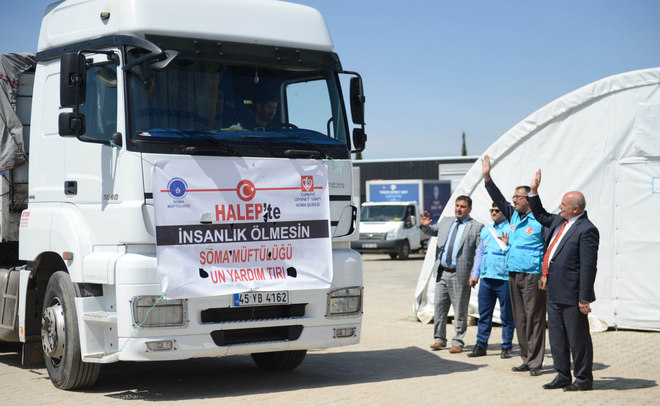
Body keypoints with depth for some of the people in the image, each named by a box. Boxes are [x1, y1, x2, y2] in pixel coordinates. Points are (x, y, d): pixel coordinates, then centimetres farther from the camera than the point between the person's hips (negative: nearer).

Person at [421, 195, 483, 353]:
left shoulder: (476, 227, -2)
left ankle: (458, 342, 11)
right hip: (442, 273, 5)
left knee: (460, 310, 2)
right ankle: (439, 339, 22)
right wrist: (425, 225, -5)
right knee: (439, 307, 10)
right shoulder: (446, 222, 16)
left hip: (459, 275, -5)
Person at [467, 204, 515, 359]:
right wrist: (474, 274, 18)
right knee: (484, 315, 8)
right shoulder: (486, 230, 17)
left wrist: (507, 245, -23)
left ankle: (506, 347, 10)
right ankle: (481, 346, 14)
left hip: (504, 278, -6)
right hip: (486, 278, 6)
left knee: (506, 316, 2)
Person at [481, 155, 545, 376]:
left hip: (533, 276, -7)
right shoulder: (513, 215, 14)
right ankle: (526, 360, 16)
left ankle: (535, 362, -2)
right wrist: (487, 177, 4)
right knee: (520, 320, 10)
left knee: (534, 319, -5)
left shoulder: (540, 220, -7)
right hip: (513, 275, 7)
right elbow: (498, 199, 14)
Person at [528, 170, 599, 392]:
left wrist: (584, 298, -20)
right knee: (556, 337, 15)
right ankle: (563, 376, 26)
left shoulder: (586, 230, -16)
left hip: (572, 295, -9)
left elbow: (588, 267, -19)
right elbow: (540, 215, 33)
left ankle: (584, 379, 14)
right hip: (554, 292, 9)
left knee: (577, 338, 3)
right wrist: (533, 191, 21)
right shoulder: (558, 221, 10)